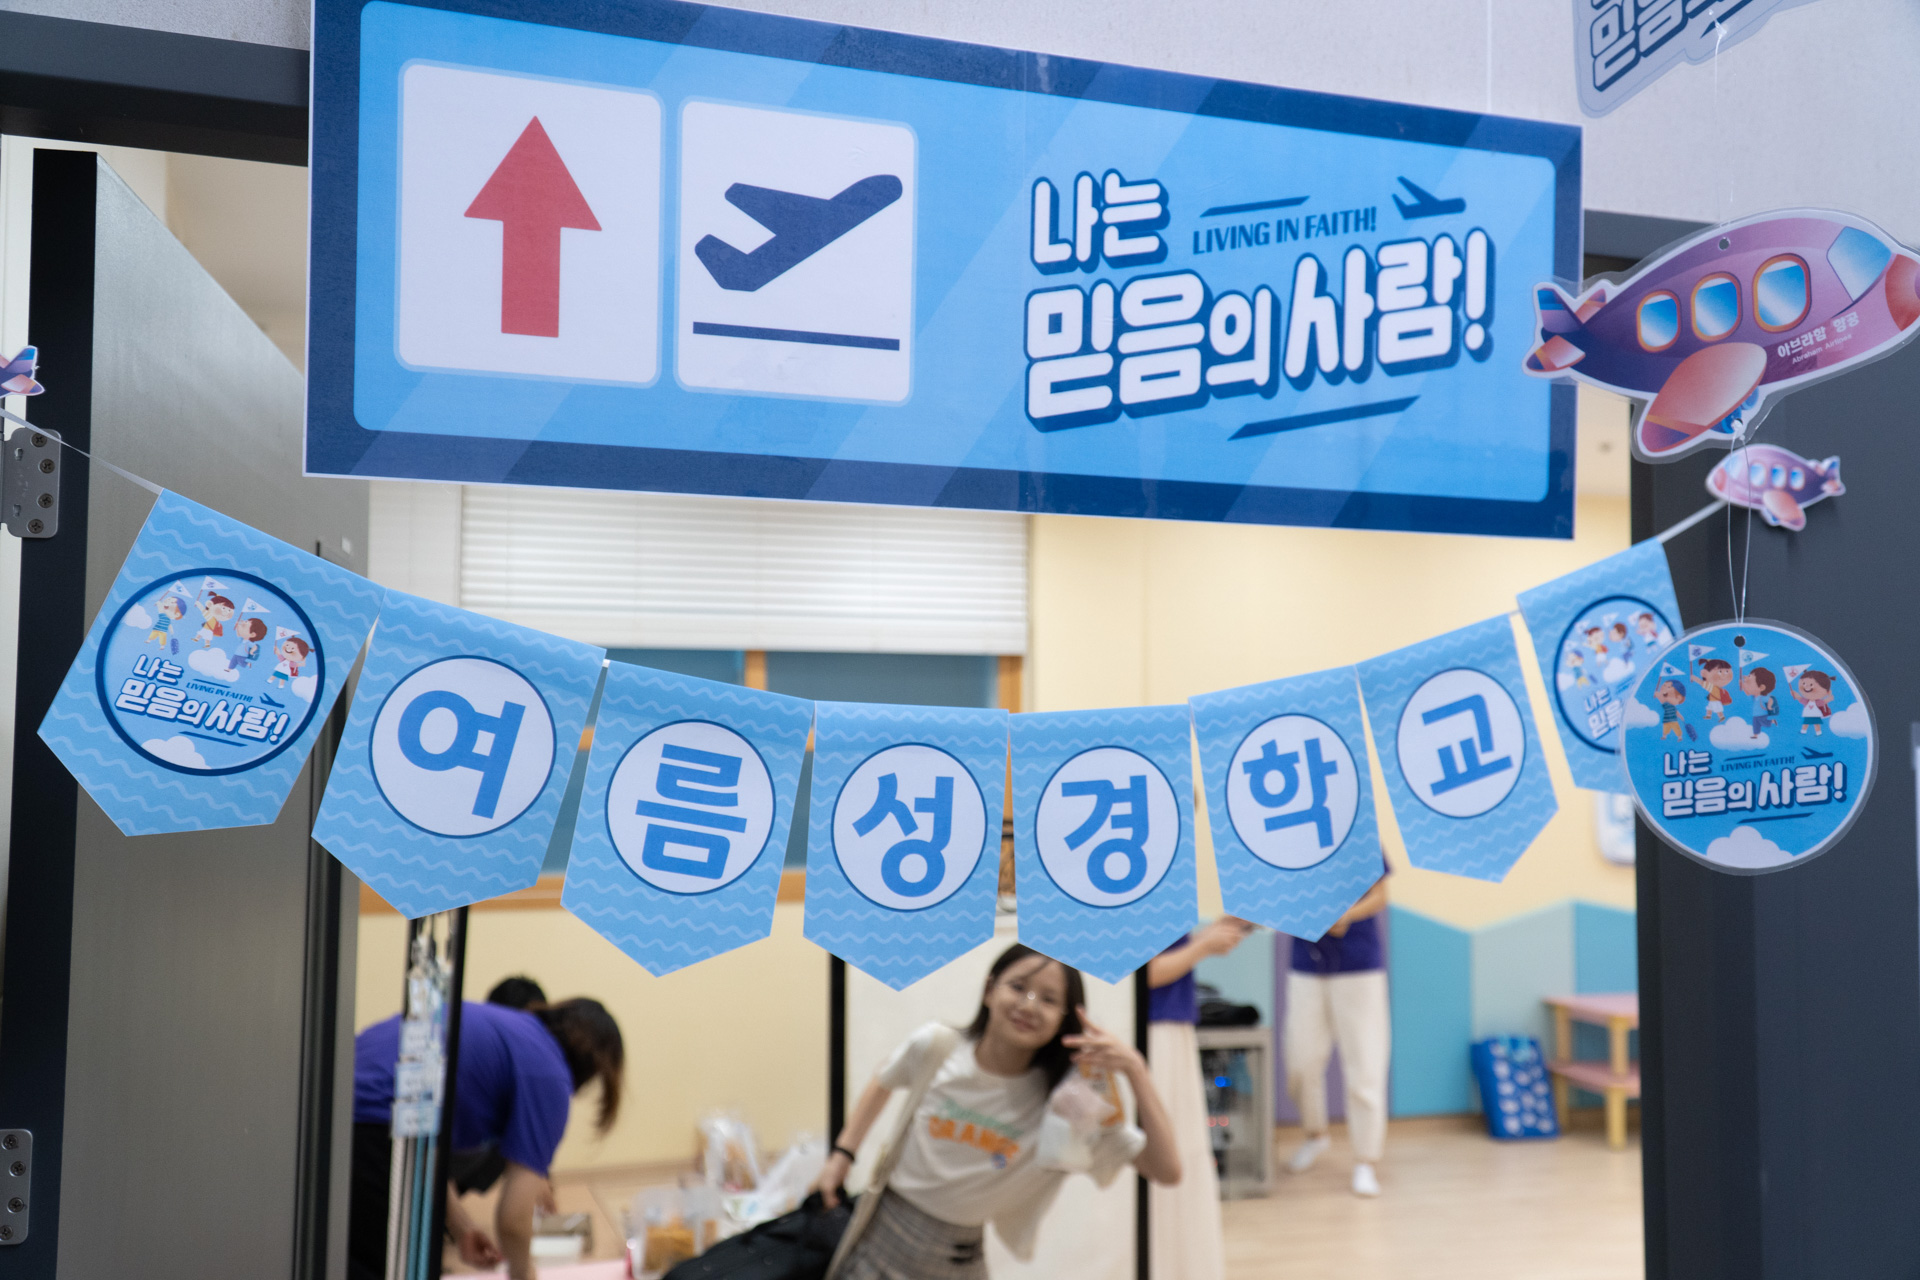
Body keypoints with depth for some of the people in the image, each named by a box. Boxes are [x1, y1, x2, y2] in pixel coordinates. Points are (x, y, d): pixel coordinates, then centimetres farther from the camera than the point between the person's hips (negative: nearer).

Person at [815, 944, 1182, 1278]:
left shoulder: (1064, 1104, -17)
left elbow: (1166, 1170, -23)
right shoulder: (936, 1046, -12)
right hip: (880, 1229, 1)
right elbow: (882, 1086, 11)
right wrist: (842, 1155, 3)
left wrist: (1136, 1070, -31)